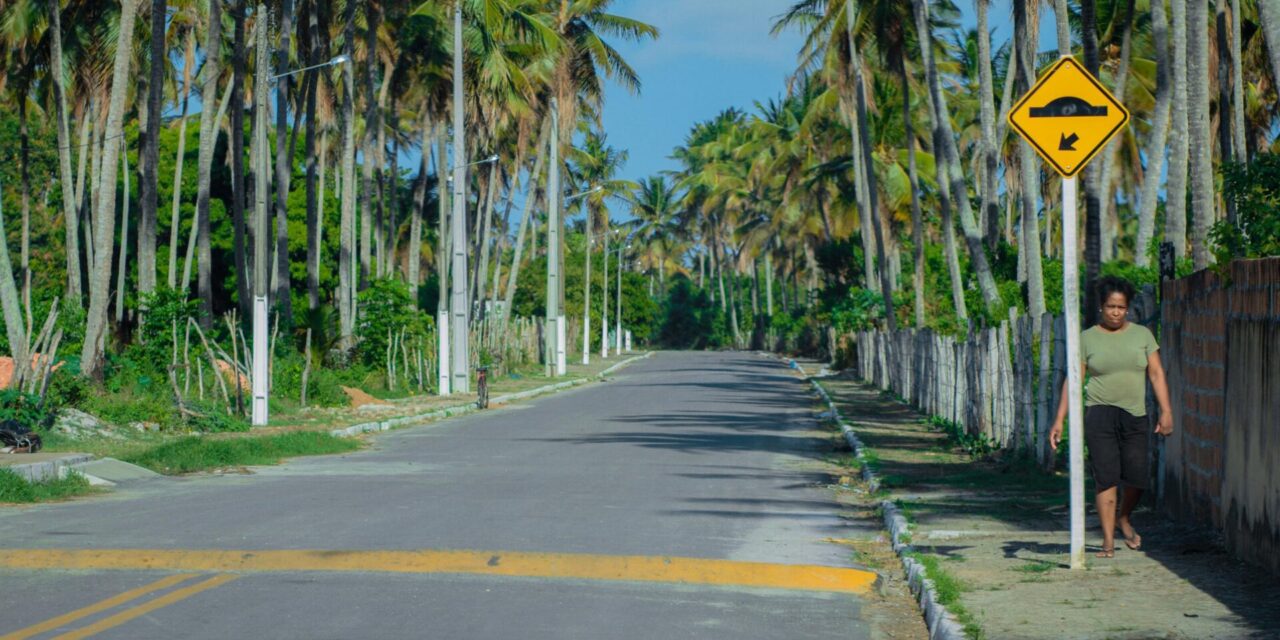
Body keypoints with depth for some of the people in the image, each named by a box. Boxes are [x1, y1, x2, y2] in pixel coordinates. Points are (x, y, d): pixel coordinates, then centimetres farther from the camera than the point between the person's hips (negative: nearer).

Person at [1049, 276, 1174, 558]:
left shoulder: (1142, 335, 10)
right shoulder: (1087, 339, 4)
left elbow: (1156, 374, 7)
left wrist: (1166, 411, -3)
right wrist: (1059, 420, -2)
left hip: (1135, 416, 2)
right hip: (1100, 414, -2)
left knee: (1137, 477, -2)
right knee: (1106, 477, -8)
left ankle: (1124, 519, 29)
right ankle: (1108, 541, -3)